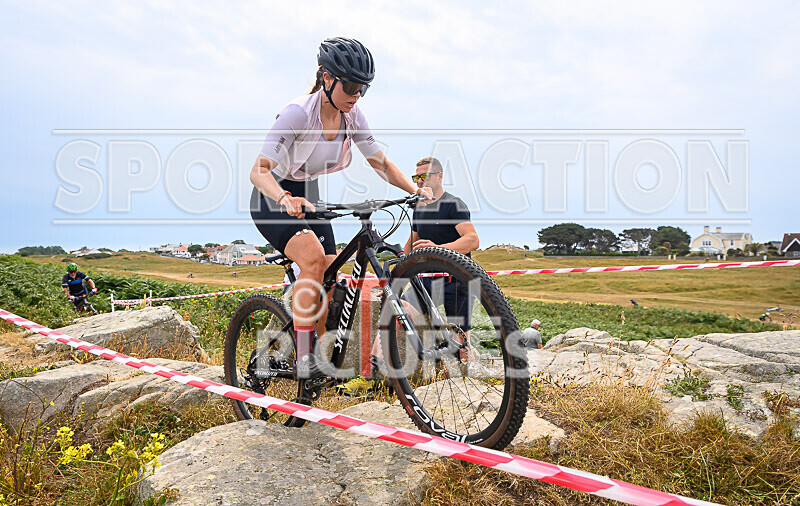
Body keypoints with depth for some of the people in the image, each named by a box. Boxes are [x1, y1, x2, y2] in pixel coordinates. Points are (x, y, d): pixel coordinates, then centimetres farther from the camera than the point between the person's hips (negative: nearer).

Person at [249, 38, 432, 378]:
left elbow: (381, 163, 0)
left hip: (308, 199, 6)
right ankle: (303, 358, -24)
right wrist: (285, 199, -52)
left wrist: (416, 190, -16)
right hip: (273, 199, -6)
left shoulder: (351, 116, -7)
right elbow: (259, 170, -32)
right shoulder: (298, 113, -25)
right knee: (313, 256, -32)